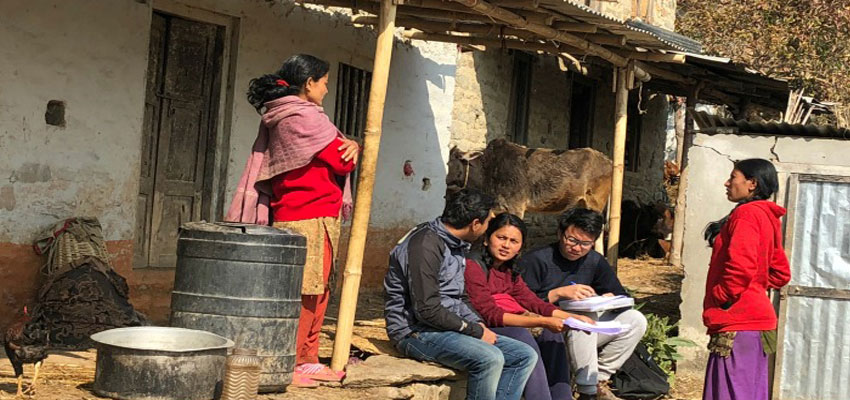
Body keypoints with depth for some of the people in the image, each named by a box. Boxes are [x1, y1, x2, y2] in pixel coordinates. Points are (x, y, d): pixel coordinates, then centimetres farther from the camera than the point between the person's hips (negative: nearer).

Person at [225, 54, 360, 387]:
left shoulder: (279, 118, 17)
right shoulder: (304, 117, -15)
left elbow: (336, 147, 16)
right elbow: (342, 161, -12)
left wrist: (348, 145, -6)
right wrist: (350, 150, 10)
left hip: (289, 215, 10)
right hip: (312, 217, -10)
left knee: (318, 291, 15)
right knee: (304, 294, -6)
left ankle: (307, 361, 21)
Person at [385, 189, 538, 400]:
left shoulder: (455, 244, 13)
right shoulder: (426, 244, -18)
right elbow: (428, 310, -23)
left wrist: (479, 325, 2)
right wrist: (475, 331, -16)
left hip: (451, 328, 10)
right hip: (418, 332, -10)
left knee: (525, 356, 1)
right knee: (490, 358, -32)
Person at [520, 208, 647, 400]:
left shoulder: (595, 261, 8)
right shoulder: (536, 260, -11)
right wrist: (558, 293, -25)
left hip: (583, 336, 7)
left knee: (635, 321, -7)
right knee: (586, 317, -34)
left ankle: (598, 380, -5)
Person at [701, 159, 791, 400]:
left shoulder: (746, 214, -11)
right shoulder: (767, 218, 19)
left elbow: (741, 267, -23)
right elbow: (780, 273, 24)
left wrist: (719, 297, -11)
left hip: (738, 322, -10)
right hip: (756, 321, 10)